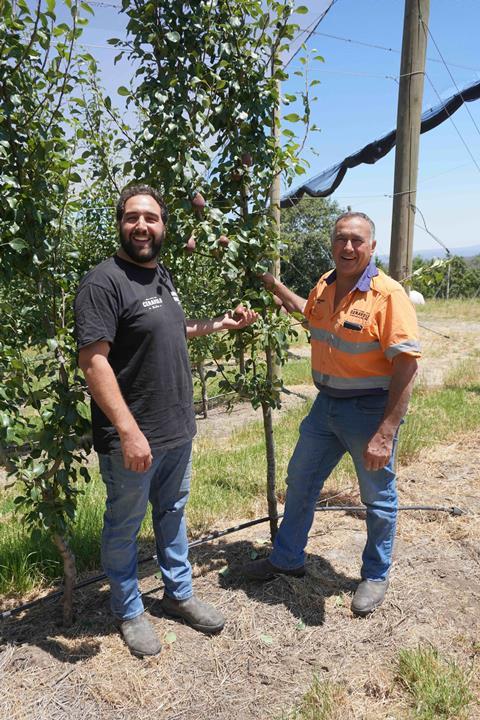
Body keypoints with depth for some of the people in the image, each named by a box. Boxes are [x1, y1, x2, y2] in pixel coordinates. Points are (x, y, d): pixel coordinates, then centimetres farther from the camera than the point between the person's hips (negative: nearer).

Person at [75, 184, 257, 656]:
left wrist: (220, 324, 14)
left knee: (172, 513, 22)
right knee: (124, 525, 12)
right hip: (131, 438, -8)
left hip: (178, 430, 8)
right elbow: (92, 360, -23)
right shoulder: (104, 282, -18)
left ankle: (179, 593, 41)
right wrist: (129, 430, -26)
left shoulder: (162, 275, 9)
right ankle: (129, 612, 34)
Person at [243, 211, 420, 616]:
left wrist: (385, 434, -26)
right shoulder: (325, 285, 3)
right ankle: (287, 559, 38)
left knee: (378, 499, 12)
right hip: (326, 404, 7)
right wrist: (273, 284, 23)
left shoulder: (389, 295, -20)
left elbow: (406, 367, -23)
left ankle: (376, 576, 35)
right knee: (300, 482, 17)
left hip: (370, 411, -7)